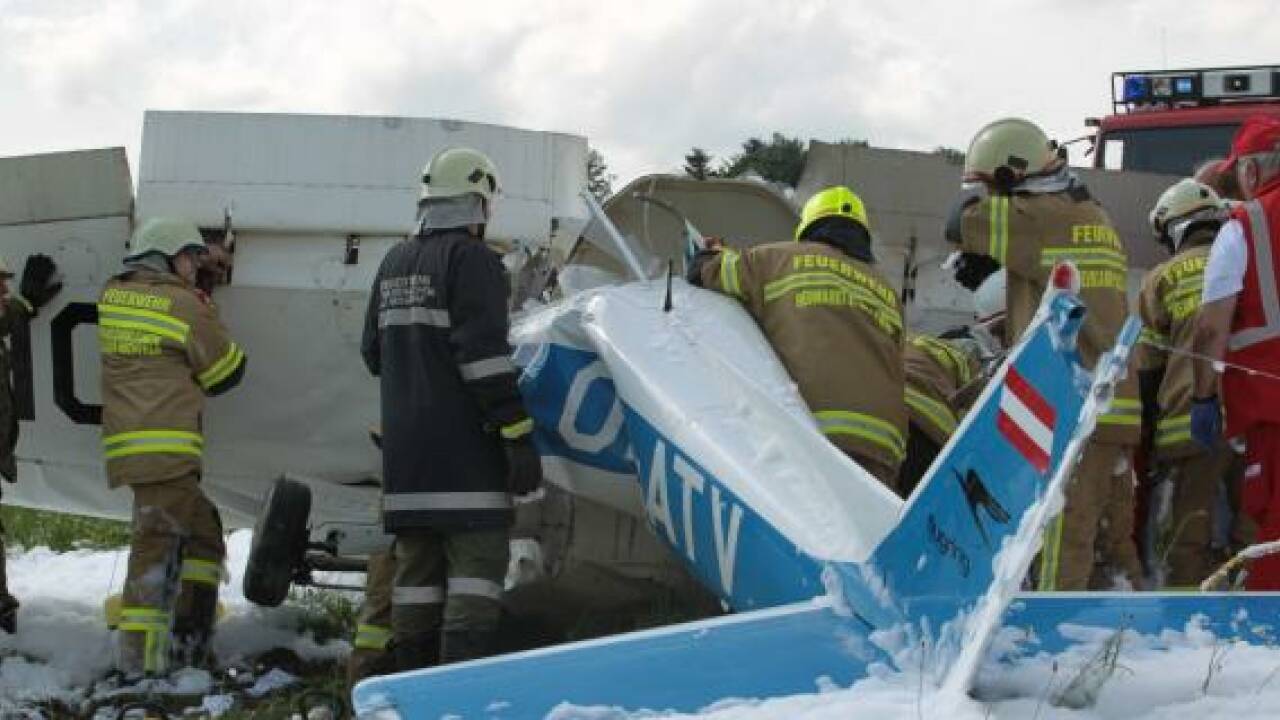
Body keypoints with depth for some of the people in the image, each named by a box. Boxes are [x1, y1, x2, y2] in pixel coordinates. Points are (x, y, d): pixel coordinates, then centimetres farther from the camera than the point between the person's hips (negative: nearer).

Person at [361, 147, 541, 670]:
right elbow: (484, 352, -17)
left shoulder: (395, 264, 15)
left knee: (416, 568, 10)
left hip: (404, 448, 7)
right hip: (463, 449, -7)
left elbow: (373, 352, 22)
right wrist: (518, 434, -18)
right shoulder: (470, 258, -8)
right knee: (477, 562, -8)